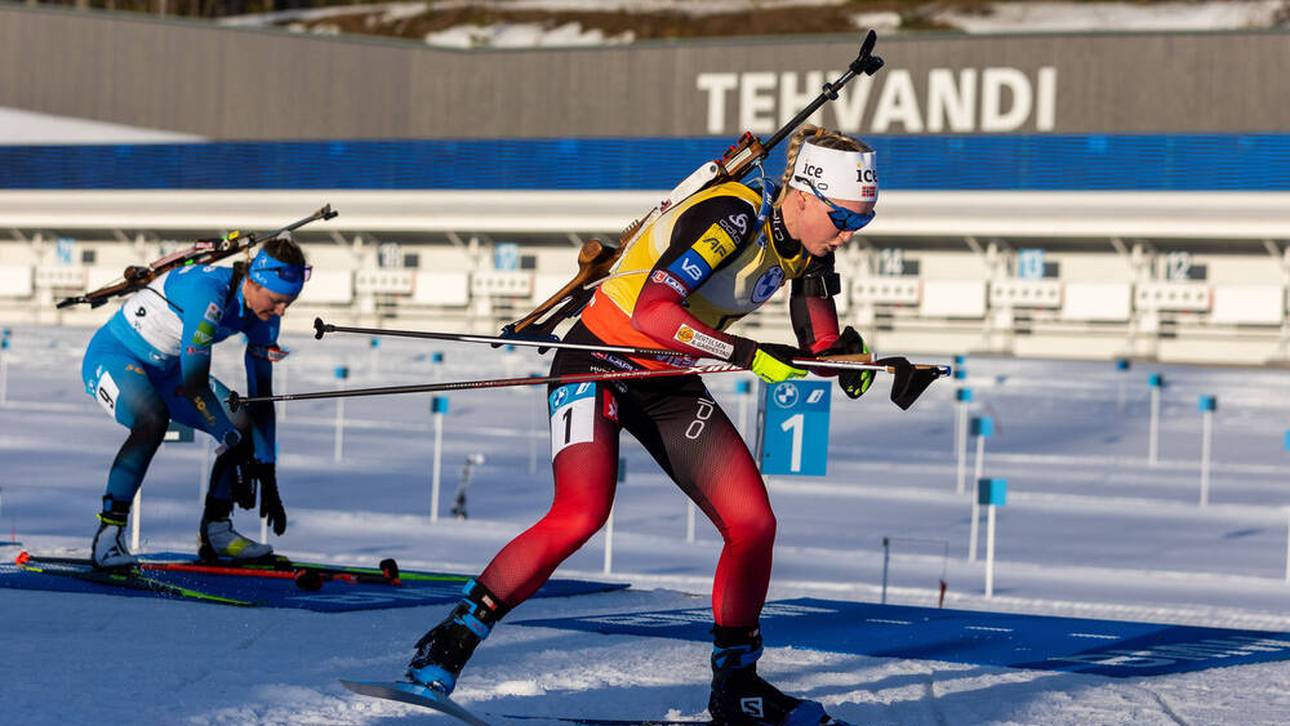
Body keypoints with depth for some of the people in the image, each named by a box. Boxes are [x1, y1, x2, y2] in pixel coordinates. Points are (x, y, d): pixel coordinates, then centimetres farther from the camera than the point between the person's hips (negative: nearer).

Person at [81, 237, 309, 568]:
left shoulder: (264, 313, -9)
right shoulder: (209, 292, -34)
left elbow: (261, 397, -4)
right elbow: (194, 385, -35)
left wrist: (268, 477, -8)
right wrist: (235, 443, -32)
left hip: (166, 370, 8)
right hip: (114, 355, -8)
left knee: (244, 422, -6)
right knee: (154, 419, -36)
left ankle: (216, 531, 7)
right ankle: (108, 534, -29)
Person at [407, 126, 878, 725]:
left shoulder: (805, 243, 0)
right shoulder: (733, 217, -25)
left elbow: (819, 350, 6)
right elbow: (652, 311, -35)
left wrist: (846, 355, -17)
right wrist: (749, 355, -35)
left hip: (668, 386, 8)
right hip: (598, 362, -8)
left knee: (753, 524, -3)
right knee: (582, 512, -29)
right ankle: (449, 643, -18)